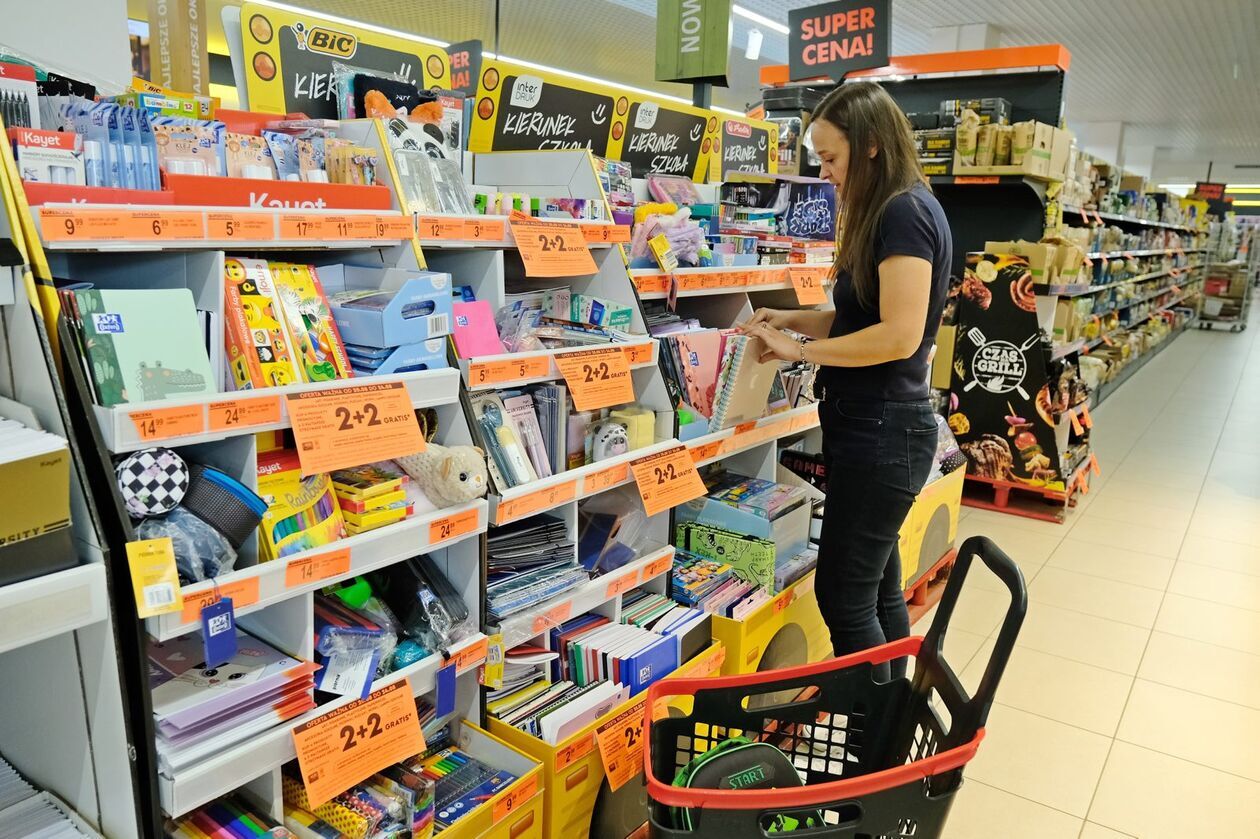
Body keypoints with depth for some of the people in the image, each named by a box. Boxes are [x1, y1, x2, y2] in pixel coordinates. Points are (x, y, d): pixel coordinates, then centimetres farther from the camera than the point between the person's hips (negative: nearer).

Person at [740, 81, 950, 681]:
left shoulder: (906, 211, -16)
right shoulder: (886, 214, 15)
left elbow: (898, 335, -23)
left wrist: (801, 350, -14)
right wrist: (789, 320, 7)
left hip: (883, 432, -10)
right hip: (868, 426, 10)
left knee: (844, 598, -1)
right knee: (879, 588, 18)